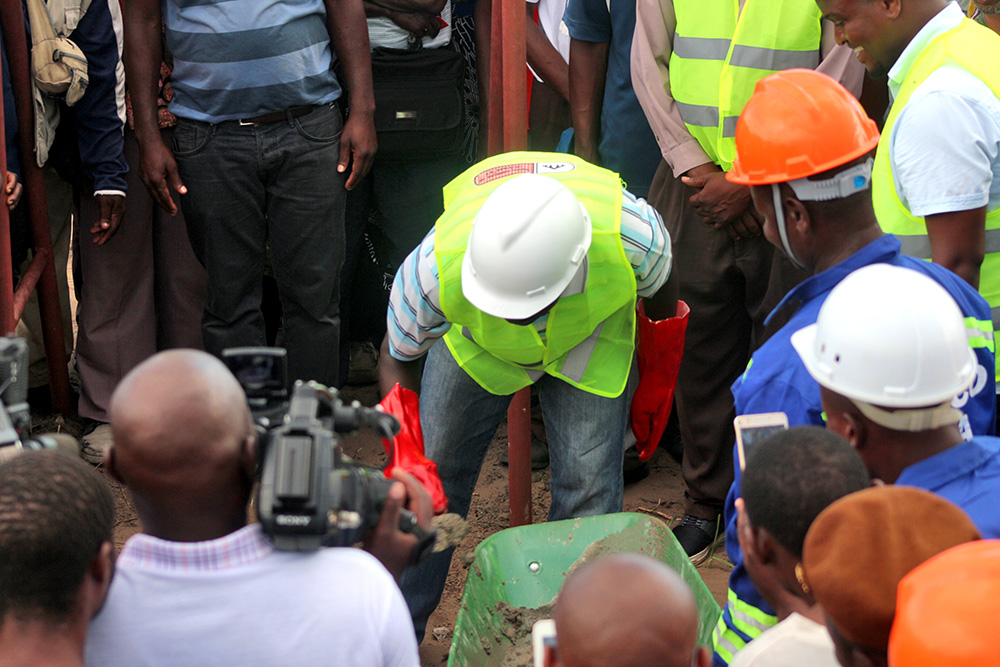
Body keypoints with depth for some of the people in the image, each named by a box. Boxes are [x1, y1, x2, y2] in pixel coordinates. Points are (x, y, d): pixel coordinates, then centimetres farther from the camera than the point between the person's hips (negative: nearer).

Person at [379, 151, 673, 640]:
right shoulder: (436, 267, -41)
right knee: (433, 466, -1)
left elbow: (658, 293, -12)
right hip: (473, 342, 0)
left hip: (591, 336, 0)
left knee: (588, 486, -11)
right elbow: (397, 361, -17)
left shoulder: (632, 236, -40)